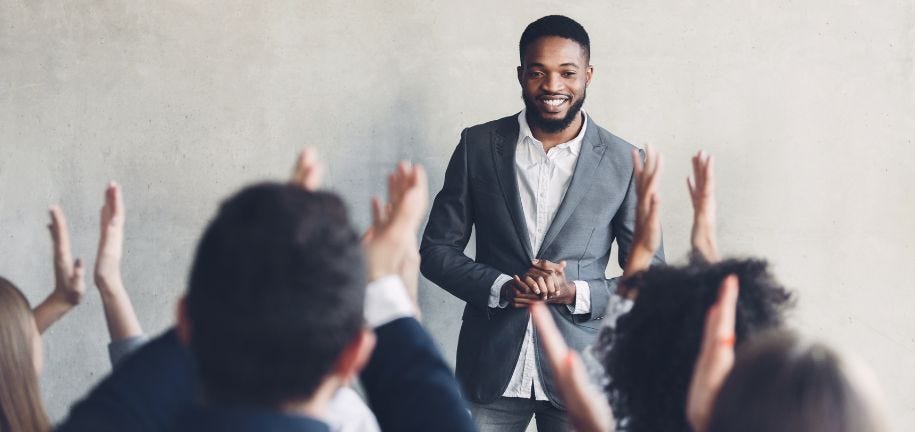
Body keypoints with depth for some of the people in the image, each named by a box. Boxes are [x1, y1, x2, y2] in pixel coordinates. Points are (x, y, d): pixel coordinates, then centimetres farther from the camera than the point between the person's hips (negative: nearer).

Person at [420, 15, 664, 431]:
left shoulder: (624, 163, -3)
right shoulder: (478, 145, 0)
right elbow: (436, 250, 3)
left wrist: (574, 293, -15)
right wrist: (502, 288, -13)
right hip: (490, 367, 1)